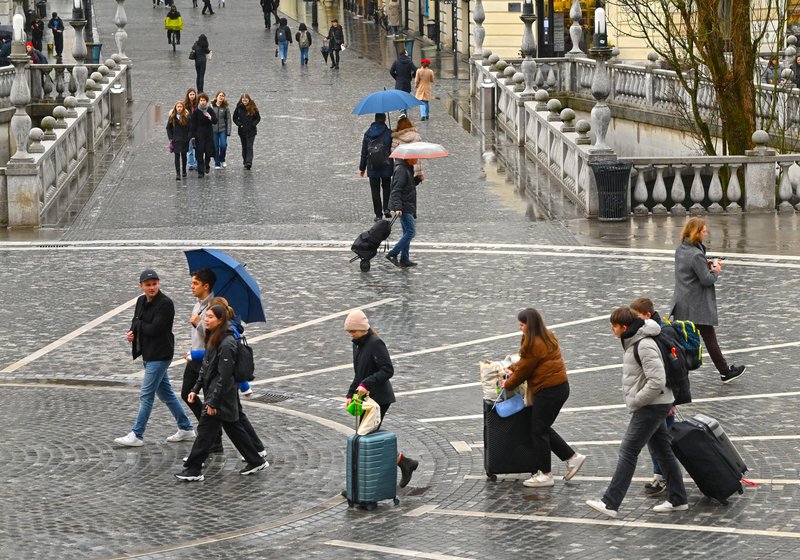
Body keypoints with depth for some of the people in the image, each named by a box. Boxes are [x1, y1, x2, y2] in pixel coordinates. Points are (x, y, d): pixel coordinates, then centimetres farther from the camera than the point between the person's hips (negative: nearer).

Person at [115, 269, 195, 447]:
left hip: (159, 355, -9)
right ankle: (186, 429, 25)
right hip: (149, 354, 9)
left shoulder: (165, 304, -17)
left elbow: (154, 329, -23)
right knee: (166, 393, 16)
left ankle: (137, 435, -4)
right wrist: (132, 332, -4)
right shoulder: (141, 301, 10)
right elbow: (136, 323, 18)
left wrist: (138, 324, -7)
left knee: (146, 395, -7)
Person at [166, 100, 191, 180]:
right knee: (177, 156, -6)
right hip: (176, 140, 0)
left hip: (184, 140, 0)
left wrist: (189, 137, -11)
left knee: (184, 155, 14)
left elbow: (190, 128, -3)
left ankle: (184, 171, 31)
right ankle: (177, 174, -8)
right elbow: (168, 128, 5)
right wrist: (170, 138, -3)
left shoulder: (186, 116, -4)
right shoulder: (172, 117, 0)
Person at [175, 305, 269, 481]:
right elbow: (205, 367, 17)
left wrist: (213, 401, -20)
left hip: (221, 397, -10)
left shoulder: (226, 344, -21)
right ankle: (256, 461, 25)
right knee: (233, 429, 16)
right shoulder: (213, 339, 9)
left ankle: (193, 470, 3)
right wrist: (196, 389, 12)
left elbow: (224, 376, -22)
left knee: (205, 431, -4)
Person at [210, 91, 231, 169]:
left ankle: (222, 160, 15)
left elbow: (228, 119, 2)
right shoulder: (211, 106, 0)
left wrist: (228, 131, -5)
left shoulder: (225, 108, 1)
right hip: (213, 130, 0)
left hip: (222, 129, 0)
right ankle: (217, 164, 12)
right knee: (215, 147, 2)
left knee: (223, 145, -10)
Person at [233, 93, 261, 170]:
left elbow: (258, 118, 4)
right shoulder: (239, 108, -1)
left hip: (251, 131, -2)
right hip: (242, 131, 2)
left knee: (249, 146, -10)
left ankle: (248, 162, -18)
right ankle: (246, 162, 21)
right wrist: (239, 124, -8)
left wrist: (253, 124, -11)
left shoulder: (253, 108, -4)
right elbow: (235, 118, 7)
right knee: (244, 147, 10)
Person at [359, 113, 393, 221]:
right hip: (386, 166, -1)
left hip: (372, 167, 1)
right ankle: (386, 208, 3)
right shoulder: (389, 133, -6)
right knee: (386, 187, 17)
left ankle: (378, 214, 4)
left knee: (375, 190, 5)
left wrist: (362, 168, 13)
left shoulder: (368, 134, 3)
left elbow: (364, 152, 7)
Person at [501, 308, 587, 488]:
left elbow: (524, 370, -12)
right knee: (543, 428, 18)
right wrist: (511, 369, 11)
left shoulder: (535, 345, -20)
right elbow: (525, 362, 21)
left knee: (538, 431, 1)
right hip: (560, 387, 10)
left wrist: (508, 385, 2)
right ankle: (572, 457, 20)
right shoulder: (547, 337, 12)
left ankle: (545, 474, 8)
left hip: (549, 391, -10)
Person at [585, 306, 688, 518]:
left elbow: (656, 382, -27)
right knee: (662, 451, 14)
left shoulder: (644, 346, -22)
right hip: (654, 405, 10)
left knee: (628, 451, -9)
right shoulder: (632, 342, 10)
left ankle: (610, 503, -9)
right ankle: (677, 500, 20)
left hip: (652, 406, -10)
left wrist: (635, 402, -18)